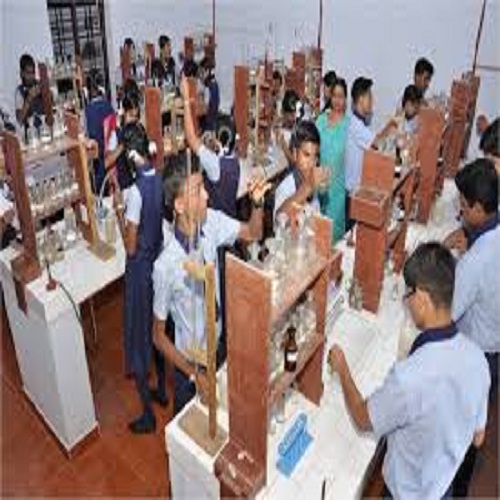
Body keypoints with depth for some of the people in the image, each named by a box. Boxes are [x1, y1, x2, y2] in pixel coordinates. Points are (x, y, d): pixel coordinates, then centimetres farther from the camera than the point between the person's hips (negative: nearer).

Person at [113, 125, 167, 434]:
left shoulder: (137, 190, -26)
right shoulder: (160, 179, -1)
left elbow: (131, 246, -22)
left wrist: (119, 209, -14)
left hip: (141, 268, -8)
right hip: (159, 261, 8)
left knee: (140, 337, 5)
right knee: (158, 330, 23)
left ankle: (148, 416, 19)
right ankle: (161, 391, 42)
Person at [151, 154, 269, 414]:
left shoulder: (212, 222, -19)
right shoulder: (166, 265, -33)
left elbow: (252, 233, 0)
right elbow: (158, 336, -20)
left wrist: (257, 204, -20)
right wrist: (194, 374, -21)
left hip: (218, 347, 5)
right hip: (189, 363, -5)